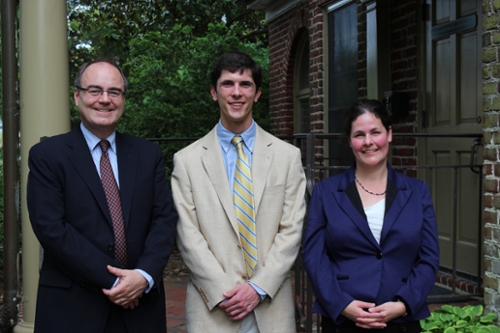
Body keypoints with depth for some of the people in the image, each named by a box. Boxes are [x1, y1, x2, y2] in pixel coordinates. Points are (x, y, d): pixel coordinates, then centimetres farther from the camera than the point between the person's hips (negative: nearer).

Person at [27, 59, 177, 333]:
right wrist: (111, 281, -16)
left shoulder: (149, 155, 8)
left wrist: (144, 275, -15)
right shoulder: (46, 156, -2)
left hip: (141, 304, 3)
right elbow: (51, 228, -11)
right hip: (72, 309, -3)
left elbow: (165, 218, 2)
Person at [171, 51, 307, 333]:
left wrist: (259, 288, -9)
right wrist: (223, 293, -11)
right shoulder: (187, 160, 1)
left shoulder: (288, 156, 4)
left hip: (271, 307, 1)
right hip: (213, 309, -1)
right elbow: (189, 236, -3)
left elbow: (291, 230, 0)